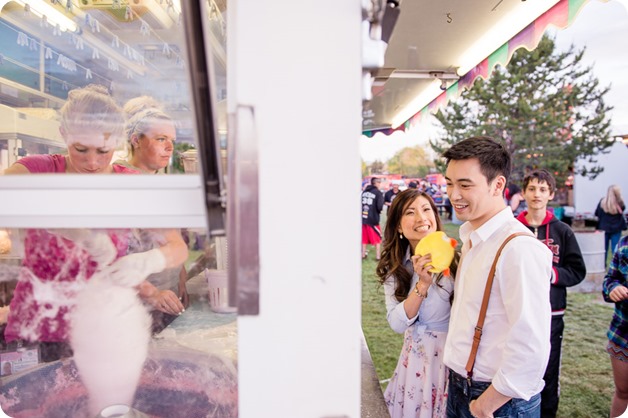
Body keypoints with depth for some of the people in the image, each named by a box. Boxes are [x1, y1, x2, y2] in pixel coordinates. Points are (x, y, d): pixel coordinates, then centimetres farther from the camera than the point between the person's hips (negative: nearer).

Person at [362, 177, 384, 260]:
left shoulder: (364, 191, 6)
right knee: (378, 238, 9)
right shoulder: (378, 193, -11)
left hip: (363, 218, 5)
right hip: (373, 219, -5)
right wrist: (379, 211, 2)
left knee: (364, 238, 16)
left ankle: (363, 254, 22)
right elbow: (380, 206, -17)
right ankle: (378, 256, 10)